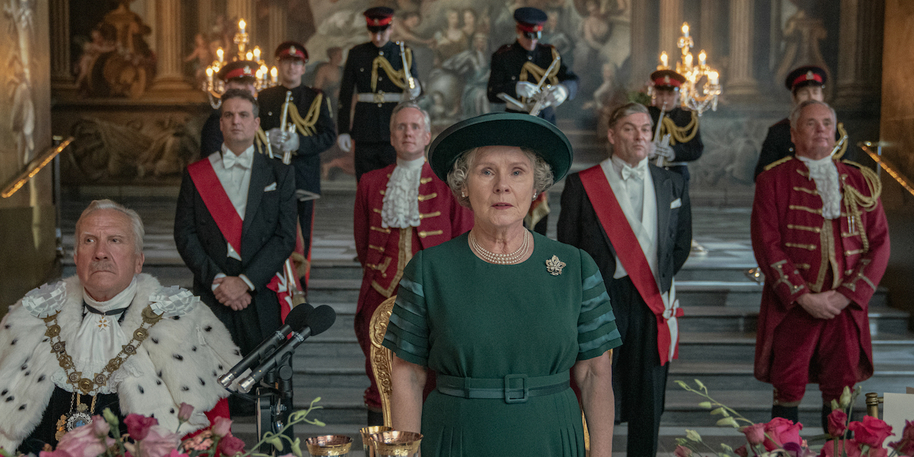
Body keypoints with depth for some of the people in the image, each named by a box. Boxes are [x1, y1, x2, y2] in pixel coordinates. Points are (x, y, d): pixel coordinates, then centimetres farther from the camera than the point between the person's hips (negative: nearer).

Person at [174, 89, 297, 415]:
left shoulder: (279, 173, 8)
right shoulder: (196, 174, 10)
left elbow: (285, 236, 0)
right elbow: (184, 234, 4)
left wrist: (246, 280, -10)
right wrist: (216, 279, -9)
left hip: (260, 294, 0)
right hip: (211, 294, 0)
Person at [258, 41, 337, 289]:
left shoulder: (317, 98, 8)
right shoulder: (263, 97, 12)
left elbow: (329, 136, 0)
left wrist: (299, 142, -15)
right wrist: (267, 138, -10)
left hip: (304, 178, -1)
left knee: (301, 236, 1)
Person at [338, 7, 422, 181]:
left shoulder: (404, 53, 6)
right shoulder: (356, 54, 6)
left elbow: (415, 84, 7)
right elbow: (345, 94, 7)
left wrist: (414, 91, -19)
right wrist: (343, 131, 1)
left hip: (394, 127, 0)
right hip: (365, 131, 1)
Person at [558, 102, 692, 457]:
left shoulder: (672, 184, 10)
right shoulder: (582, 185, 0)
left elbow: (681, 244, 18)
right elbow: (567, 249, 3)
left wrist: (661, 279, 10)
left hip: (653, 300, 3)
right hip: (602, 297, -3)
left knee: (648, 397, 8)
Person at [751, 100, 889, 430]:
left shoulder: (861, 182, 9)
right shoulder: (773, 180, 0)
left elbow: (879, 243, 4)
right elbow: (767, 244, -7)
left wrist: (845, 295, -8)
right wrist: (803, 297, -14)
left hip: (845, 308, 3)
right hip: (791, 307, -2)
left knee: (841, 391, 8)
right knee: (788, 391, 2)